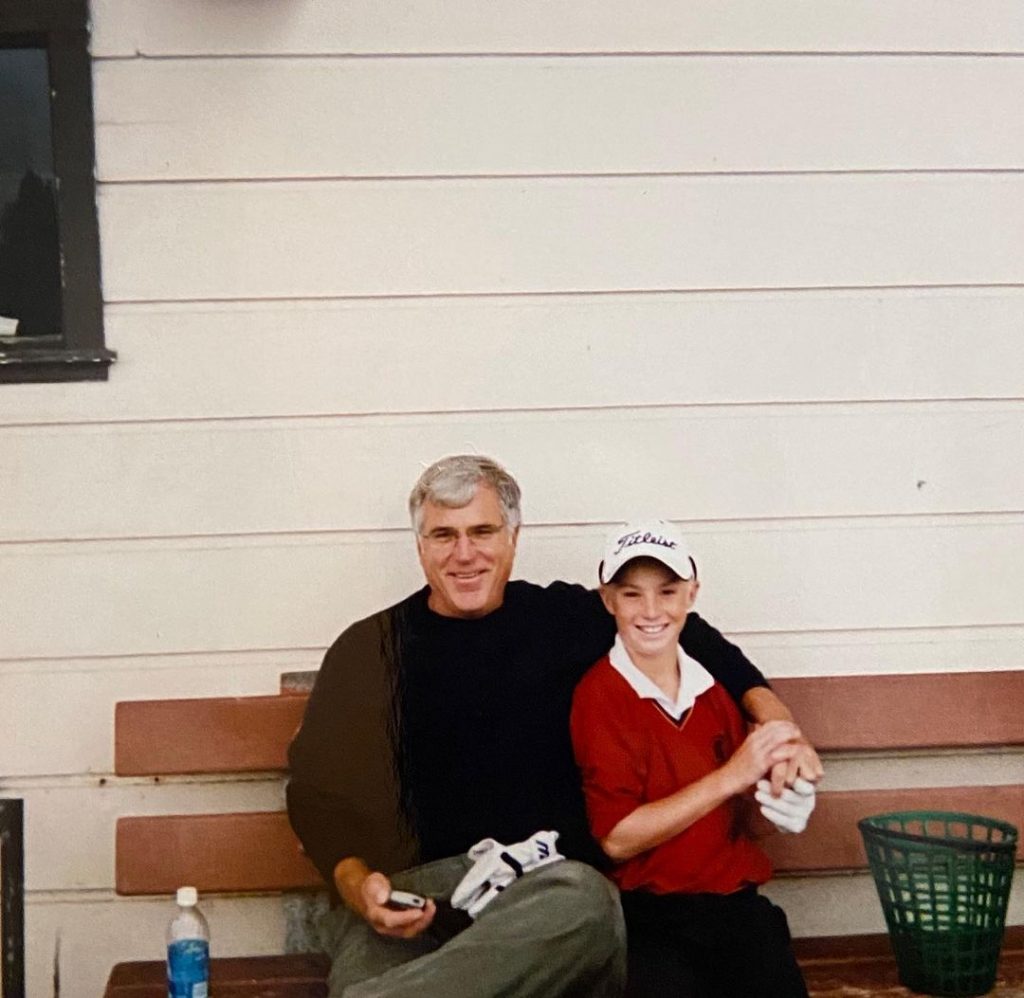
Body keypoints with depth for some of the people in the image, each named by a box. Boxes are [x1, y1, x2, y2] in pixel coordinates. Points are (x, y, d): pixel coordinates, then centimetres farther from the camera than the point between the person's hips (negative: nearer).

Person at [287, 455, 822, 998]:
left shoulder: (559, 616, 14)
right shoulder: (369, 647, 10)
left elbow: (676, 625, 26)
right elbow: (318, 791, 7)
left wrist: (768, 709, 10)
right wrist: (356, 885, -14)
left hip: (549, 878, 3)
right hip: (411, 886, -3)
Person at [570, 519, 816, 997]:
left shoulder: (712, 684, 6)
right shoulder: (600, 694, -6)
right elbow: (618, 838, -13)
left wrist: (786, 796, -8)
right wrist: (731, 777, -17)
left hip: (738, 904, 4)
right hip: (652, 918, -4)